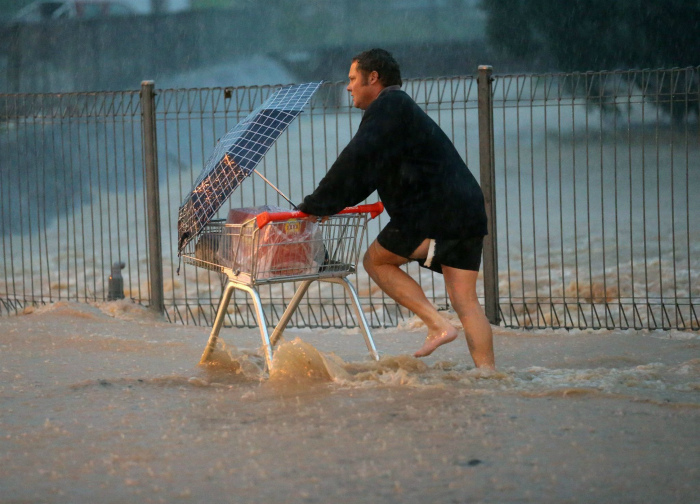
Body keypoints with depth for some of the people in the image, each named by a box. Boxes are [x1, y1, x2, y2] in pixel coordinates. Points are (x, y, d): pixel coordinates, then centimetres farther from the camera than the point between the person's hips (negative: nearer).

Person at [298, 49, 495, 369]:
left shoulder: (389, 105, -3)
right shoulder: (401, 108, 28)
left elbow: (355, 163, -12)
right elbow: (366, 170, 31)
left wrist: (316, 205, -8)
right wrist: (325, 203, 25)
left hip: (433, 211, -9)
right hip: (469, 211, 9)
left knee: (376, 260, 8)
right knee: (465, 300, 5)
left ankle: (438, 325, -1)